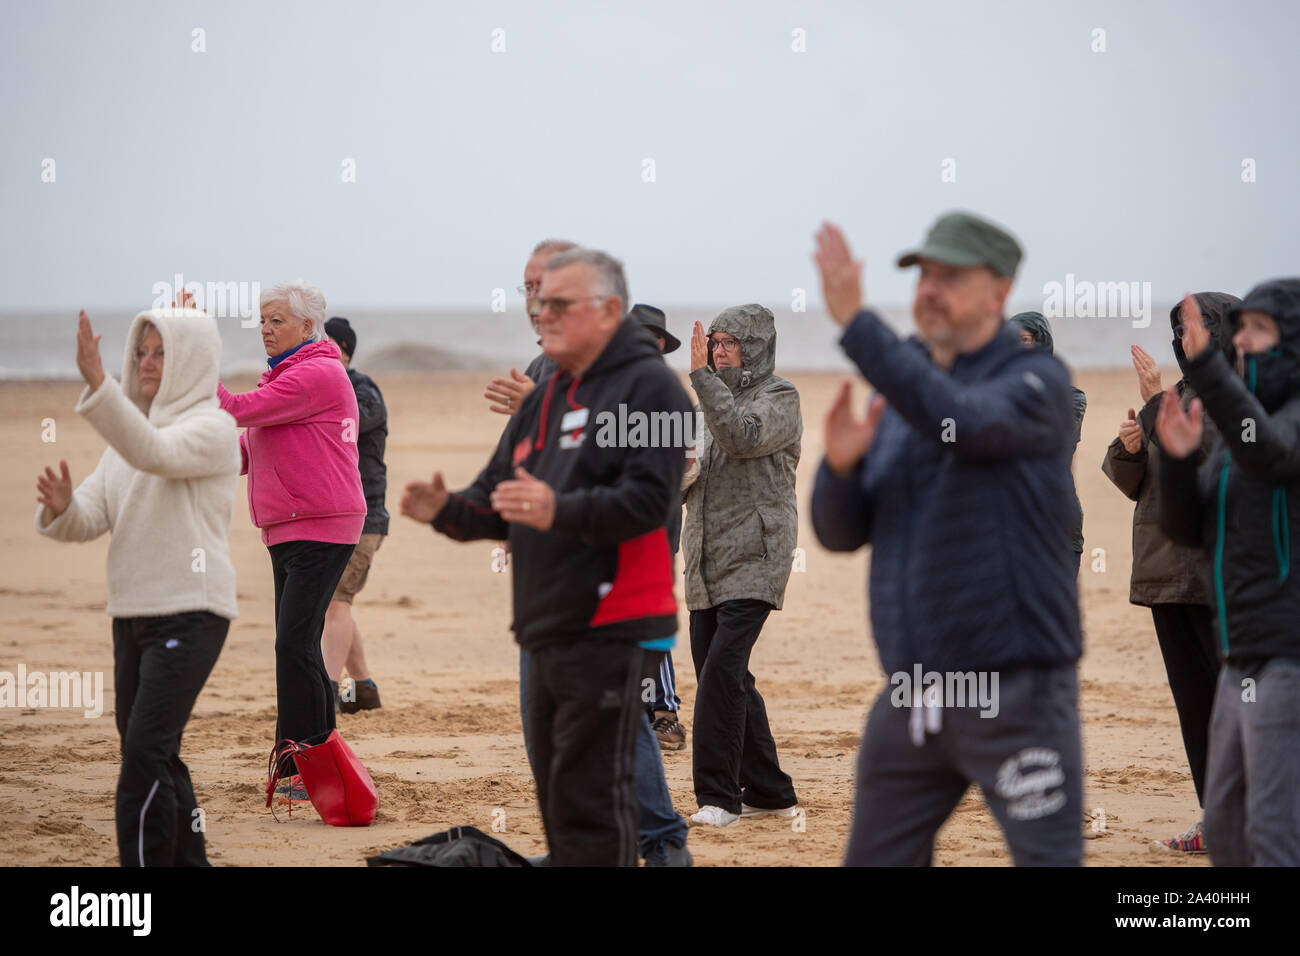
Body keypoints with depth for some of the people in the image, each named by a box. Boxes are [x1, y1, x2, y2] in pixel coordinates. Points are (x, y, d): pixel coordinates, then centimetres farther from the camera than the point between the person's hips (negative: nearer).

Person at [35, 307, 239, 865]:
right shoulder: (128, 435, 16)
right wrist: (62, 509, -15)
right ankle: (188, 861, 25)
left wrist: (96, 383, -39)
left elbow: (157, 453, -29)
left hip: (189, 613, -8)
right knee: (154, 757, 14)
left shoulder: (212, 428, -7)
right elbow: (91, 519, 9)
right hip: (132, 611, 8)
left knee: (145, 754, -17)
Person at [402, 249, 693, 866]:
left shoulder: (648, 386, -7)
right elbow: (497, 501, 21)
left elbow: (645, 500, -19)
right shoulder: (545, 399, 21)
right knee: (556, 793, 13)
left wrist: (559, 511, -33)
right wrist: (447, 510, -1)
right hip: (547, 632, 9)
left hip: (610, 629, -9)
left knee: (590, 798, -12)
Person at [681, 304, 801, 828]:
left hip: (753, 562, -8)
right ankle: (768, 790, 18)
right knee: (726, 679, 9)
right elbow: (690, 486, 23)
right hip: (707, 565, 8)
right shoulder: (717, 400, 20)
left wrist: (701, 374, -20)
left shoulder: (779, 397, -2)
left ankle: (716, 795, -16)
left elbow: (743, 436, -23)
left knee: (722, 671, -18)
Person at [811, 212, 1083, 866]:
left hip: (1014, 688, -7)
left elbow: (962, 422, -26)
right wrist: (840, 463, -9)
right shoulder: (902, 401, 16)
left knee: (1048, 858, -7)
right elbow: (841, 533, 13)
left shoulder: (1036, 382, -4)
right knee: (874, 860, 11)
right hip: (912, 696, 7)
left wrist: (854, 321, -27)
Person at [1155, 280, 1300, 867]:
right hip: (1246, 661, 10)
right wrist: (1178, 458, -7)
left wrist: (1205, 366, -43)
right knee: (1225, 826, 13)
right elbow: (1187, 527, 12)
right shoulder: (1244, 421, 18)